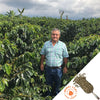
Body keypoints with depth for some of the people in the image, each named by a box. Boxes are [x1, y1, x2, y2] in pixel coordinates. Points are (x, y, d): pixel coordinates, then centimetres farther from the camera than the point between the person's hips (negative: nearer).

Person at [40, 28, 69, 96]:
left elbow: (65, 57, -1)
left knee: (57, 84, 15)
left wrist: (65, 67, -1)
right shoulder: (46, 44, 0)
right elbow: (43, 55, 8)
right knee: (49, 83, 18)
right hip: (48, 68, 2)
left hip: (58, 69, -1)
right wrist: (42, 64, 6)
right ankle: (49, 95, 39)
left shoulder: (62, 45, -5)